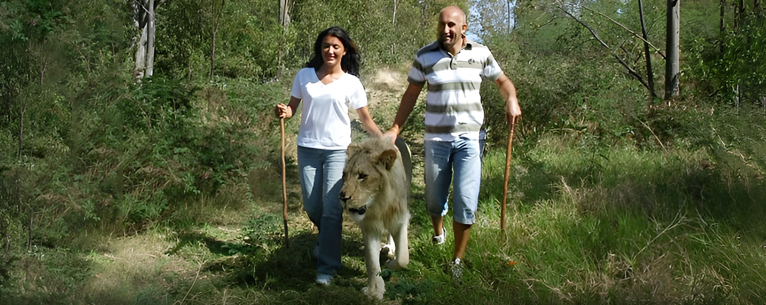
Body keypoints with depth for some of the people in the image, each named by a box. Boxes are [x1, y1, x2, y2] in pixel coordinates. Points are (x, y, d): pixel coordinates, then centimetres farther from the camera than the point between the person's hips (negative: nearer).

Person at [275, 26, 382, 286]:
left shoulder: (351, 83, -2)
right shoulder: (304, 76, 2)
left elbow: (366, 120, 1)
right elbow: (292, 107, 9)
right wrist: (284, 112, -15)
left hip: (337, 150, -2)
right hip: (308, 149, 2)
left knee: (332, 209, -9)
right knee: (312, 206, 10)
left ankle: (327, 267, -2)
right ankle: (327, 239, 43)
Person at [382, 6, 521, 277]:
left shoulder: (480, 54, -1)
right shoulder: (425, 56, -2)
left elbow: (502, 81, 12)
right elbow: (411, 95, 6)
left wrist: (511, 99, -10)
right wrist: (395, 129, 0)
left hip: (469, 139, 0)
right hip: (436, 139, 1)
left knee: (466, 204, -7)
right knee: (434, 200, 12)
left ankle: (458, 260, 11)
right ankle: (438, 231, 47)